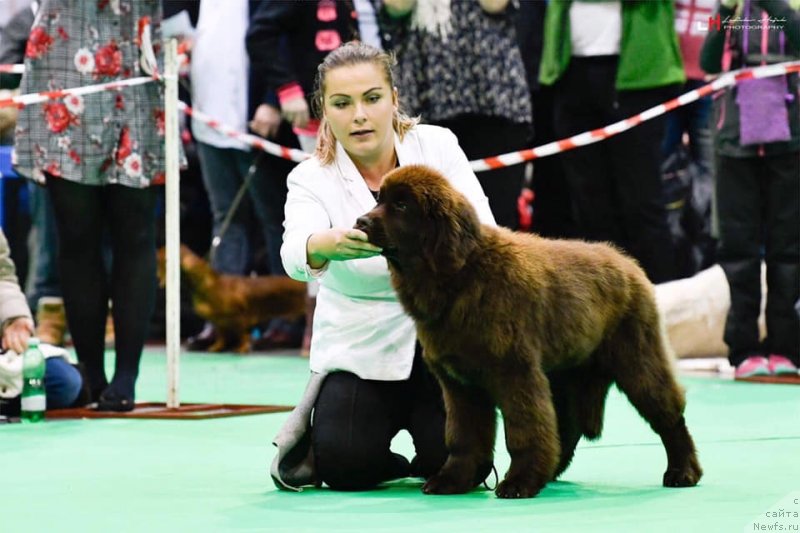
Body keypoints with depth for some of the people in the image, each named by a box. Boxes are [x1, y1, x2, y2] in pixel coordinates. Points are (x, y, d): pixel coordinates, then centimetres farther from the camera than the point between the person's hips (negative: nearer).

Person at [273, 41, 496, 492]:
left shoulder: (436, 146, -6)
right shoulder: (312, 179, -9)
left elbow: (484, 231, -15)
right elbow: (296, 253, -29)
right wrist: (330, 245, -54)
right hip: (363, 348, -1)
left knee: (450, 459, -16)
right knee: (346, 466, -19)